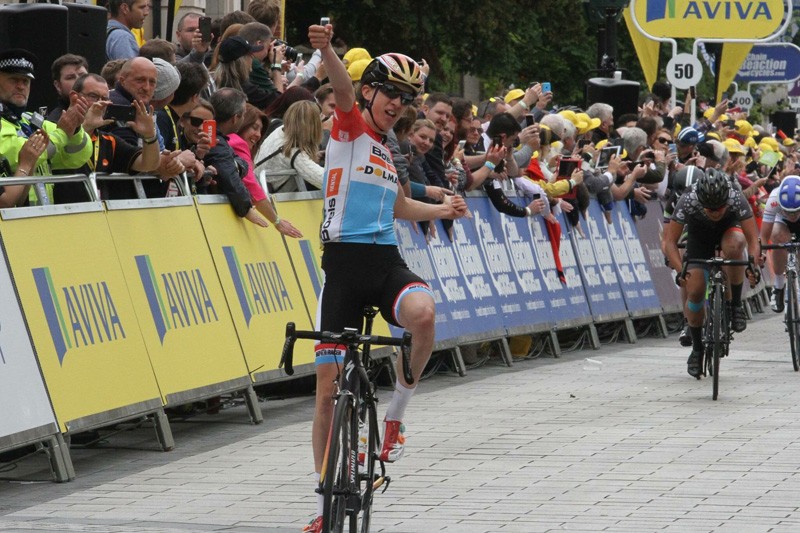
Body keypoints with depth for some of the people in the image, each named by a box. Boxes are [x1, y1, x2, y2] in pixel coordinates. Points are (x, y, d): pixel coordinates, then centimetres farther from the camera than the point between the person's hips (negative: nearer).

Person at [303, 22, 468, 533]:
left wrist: (442, 210, 30)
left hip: (387, 260, 4)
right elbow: (344, 88, -21)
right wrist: (327, 52, -41)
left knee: (423, 314, -32)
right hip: (345, 259, -4)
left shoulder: (386, 153, 20)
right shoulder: (350, 127, 3)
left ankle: (396, 414, -10)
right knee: (328, 386, -1)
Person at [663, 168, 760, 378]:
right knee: (695, 291, -11)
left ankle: (736, 305, -19)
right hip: (699, 233, 1)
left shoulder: (737, 200, -35)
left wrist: (752, 265, -49)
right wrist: (680, 270, -44)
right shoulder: (687, 202, -35)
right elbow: (670, 241, -32)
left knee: (734, 246, -38)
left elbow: (753, 239, -34)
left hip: (729, 227, -1)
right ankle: (697, 348, 9)